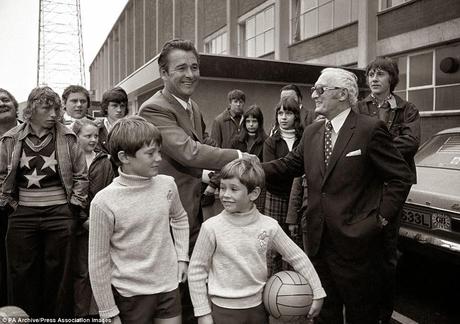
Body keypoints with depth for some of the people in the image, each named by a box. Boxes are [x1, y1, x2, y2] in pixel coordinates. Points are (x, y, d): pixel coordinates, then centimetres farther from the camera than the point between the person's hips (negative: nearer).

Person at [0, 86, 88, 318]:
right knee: (22, 272, 10)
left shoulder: (67, 138, -2)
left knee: (58, 271, 8)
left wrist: (74, 205, -2)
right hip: (22, 215, 2)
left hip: (60, 213, -1)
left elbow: (81, 176, 2)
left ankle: (58, 317, 24)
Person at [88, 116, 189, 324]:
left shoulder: (167, 184, -6)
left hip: (169, 285, 3)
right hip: (130, 293, -3)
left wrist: (182, 256, 6)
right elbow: (98, 262, -10)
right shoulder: (104, 202, -17)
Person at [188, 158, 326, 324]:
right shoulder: (211, 227, -14)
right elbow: (196, 270, -7)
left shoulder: (269, 226, -10)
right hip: (223, 309, -1)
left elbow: (298, 258, 1)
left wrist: (317, 293, 2)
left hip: (258, 306, 2)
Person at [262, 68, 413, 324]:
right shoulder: (312, 132, 8)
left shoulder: (371, 129, -11)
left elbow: (401, 177, -8)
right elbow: (287, 165, 5)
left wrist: (381, 218, -12)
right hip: (319, 242, 6)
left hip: (356, 244, -5)